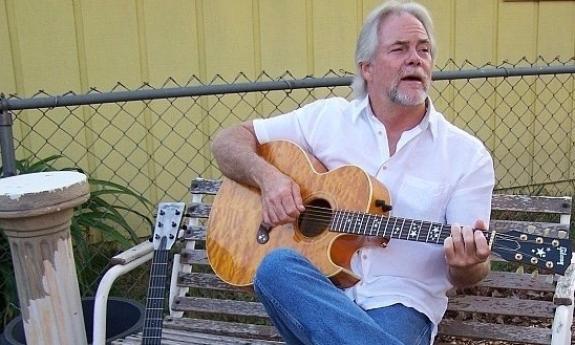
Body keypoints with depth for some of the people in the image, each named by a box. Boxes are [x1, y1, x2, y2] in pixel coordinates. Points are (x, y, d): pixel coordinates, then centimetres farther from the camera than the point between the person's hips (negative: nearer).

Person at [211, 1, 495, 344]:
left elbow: (472, 270, 0)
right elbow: (228, 140, 10)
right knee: (278, 267, -32)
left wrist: (466, 265, -25)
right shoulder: (328, 117, 6)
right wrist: (268, 176, -12)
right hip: (314, 290, 4)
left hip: (399, 303, -3)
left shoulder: (468, 155, 2)